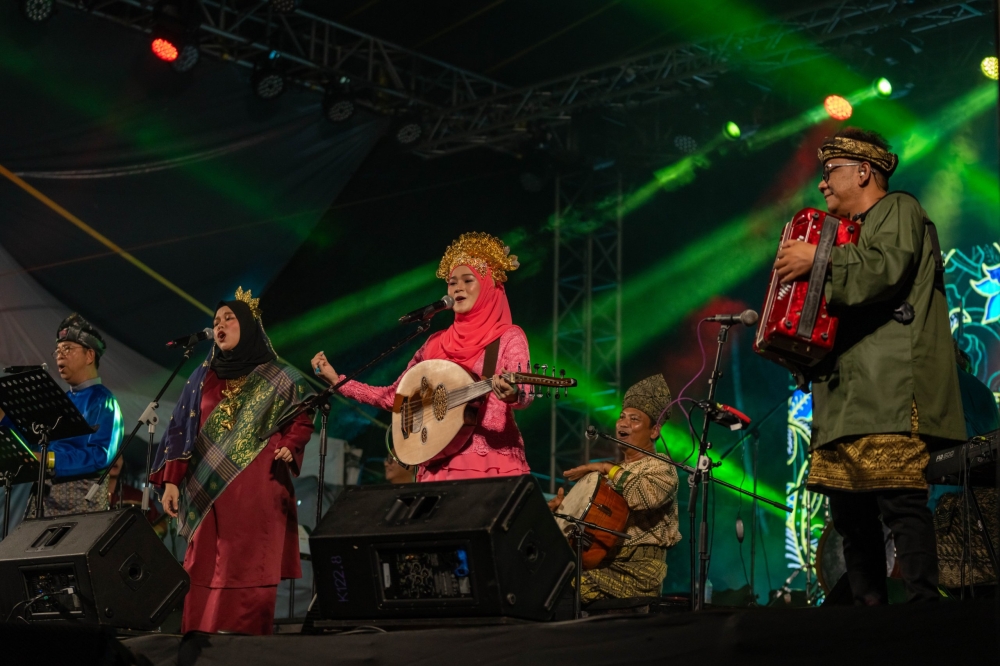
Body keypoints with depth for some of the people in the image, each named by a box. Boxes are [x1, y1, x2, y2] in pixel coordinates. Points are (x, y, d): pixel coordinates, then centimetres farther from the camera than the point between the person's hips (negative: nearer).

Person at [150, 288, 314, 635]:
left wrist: (289, 446, -12)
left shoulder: (278, 377, 8)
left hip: (257, 490, -3)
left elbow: (303, 419, 8)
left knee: (249, 573, -9)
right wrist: (171, 479, 4)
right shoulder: (203, 377, 16)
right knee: (204, 574, -3)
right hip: (210, 490, 3)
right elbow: (182, 429, 13)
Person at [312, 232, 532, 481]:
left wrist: (512, 395, -38)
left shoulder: (509, 337, 0)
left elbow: (523, 395, -15)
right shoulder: (437, 343, 13)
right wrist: (337, 380, 12)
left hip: (492, 460, -4)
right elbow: (393, 396, 17)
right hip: (441, 463, 4)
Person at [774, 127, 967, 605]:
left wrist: (817, 260, -13)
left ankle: (923, 606, -20)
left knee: (899, 499, -18)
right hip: (847, 394, 9)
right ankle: (868, 610, 6)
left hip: (888, 390, -9)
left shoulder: (898, 210, 5)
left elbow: (886, 267, -15)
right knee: (850, 511, 4)